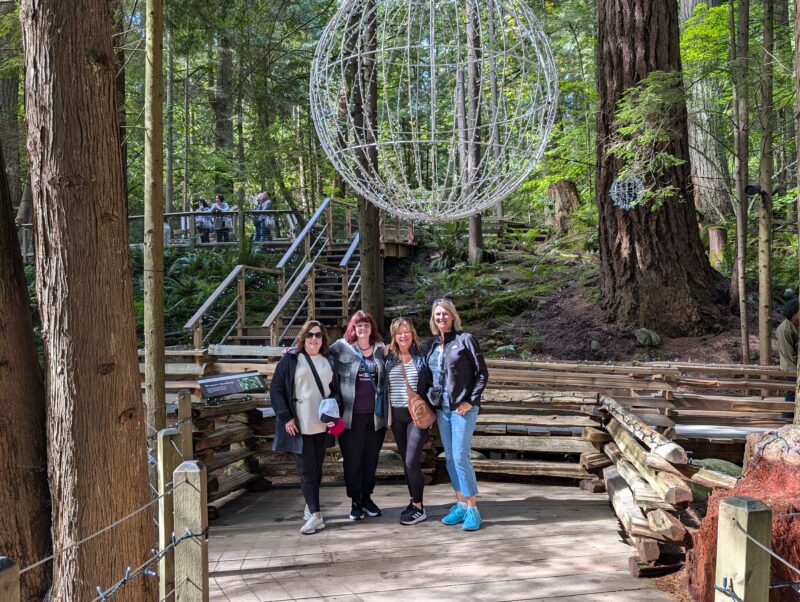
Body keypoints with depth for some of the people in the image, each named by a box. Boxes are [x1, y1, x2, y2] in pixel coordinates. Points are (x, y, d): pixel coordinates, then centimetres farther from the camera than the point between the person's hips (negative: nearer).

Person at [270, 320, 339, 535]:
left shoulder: (329, 362, 11)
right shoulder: (290, 359, -2)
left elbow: (335, 390, 19)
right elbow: (276, 389, -4)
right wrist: (286, 417, -11)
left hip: (322, 426, 4)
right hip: (300, 426, -4)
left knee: (317, 468, 11)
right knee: (306, 469, -4)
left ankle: (310, 507, 24)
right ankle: (315, 515, -4)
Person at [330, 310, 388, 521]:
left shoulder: (380, 349, 8)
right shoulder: (341, 347, -2)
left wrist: (386, 409, 12)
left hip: (375, 414, 3)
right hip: (351, 414, -3)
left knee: (371, 457, 11)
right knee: (353, 458, 4)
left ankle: (367, 497, 25)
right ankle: (355, 501, 17)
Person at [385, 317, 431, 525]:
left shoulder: (421, 356, -4)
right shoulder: (389, 357, 5)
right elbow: (383, 385, 12)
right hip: (396, 415, 4)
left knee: (411, 461, -10)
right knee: (405, 461, 11)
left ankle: (419, 508, 1)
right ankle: (414, 501, 22)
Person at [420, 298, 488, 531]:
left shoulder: (465, 340, -6)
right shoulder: (431, 345, 10)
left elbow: (482, 373, -6)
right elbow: (426, 378, 15)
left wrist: (471, 401, -11)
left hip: (462, 408, -6)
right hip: (441, 409, 6)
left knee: (461, 457, -9)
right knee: (450, 458, 10)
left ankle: (472, 509, 2)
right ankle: (460, 505, 20)